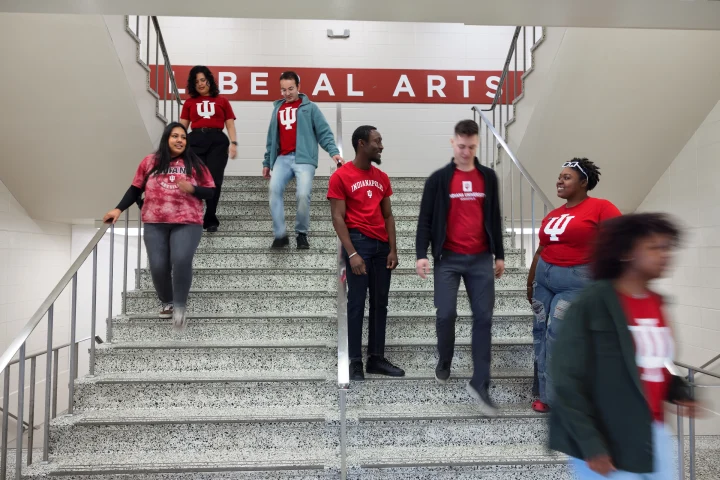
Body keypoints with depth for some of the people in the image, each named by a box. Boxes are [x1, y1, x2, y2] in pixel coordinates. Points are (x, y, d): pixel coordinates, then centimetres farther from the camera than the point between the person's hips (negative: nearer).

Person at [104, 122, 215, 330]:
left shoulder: (194, 163, 6)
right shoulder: (150, 162, 8)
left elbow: (210, 192, 6)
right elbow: (135, 189, 13)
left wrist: (192, 188, -12)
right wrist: (119, 209, 5)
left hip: (187, 223, -2)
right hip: (155, 224, 2)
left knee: (181, 261, -22)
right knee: (158, 266, -3)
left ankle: (180, 306, -5)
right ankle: (166, 302, 25)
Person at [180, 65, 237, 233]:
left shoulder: (222, 101, 14)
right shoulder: (189, 102, 16)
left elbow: (230, 125, 10)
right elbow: (182, 126, 14)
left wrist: (233, 143, -4)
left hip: (217, 141, -1)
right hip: (195, 141, 1)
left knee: (214, 181, -6)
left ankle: (210, 220, 4)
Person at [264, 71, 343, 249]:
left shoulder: (309, 107, 8)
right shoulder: (277, 108, 21)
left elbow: (324, 132, 1)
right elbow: (272, 138, 25)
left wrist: (333, 151, -15)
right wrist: (267, 162, 23)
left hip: (304, 158, -4)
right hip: (282, 158, 4)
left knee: (303, 194, -18)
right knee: (274, 189, -17)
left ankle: (302, 234, 3)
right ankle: (280, 234, -10)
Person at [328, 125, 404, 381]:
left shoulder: (382, 178, 13)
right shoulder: (341, 176, -4)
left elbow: (388, 215, 14)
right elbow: (337, 218, -8)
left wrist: (393, 249, 5)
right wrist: (352, 253, -16)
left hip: (381, 245, 6)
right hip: (358, 242, -6)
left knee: (380, 302, 9)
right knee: (357, 303, -1)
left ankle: (377, 358, 20)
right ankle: (355, 362, 9)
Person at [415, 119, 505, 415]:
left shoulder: (488, 177, 9)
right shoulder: (438, 179, 0)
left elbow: (494, 218, 14)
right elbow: (425, 219, -1)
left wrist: (499, 255, 13)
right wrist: (421, 254, -11)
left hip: (481, 258, 3)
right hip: (448, 258, -2)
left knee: (483, 318, 0)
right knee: (446, 314, -2)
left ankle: (479, 384, 8)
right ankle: (444, 362, 28)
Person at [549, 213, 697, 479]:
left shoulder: (657, 303, 5)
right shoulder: (592, 303, -17)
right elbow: (566, 379, -17)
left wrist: (680, 392, -1)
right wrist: (590, 444, -17)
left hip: (653, 432, 7)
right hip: (607, 440, -7)